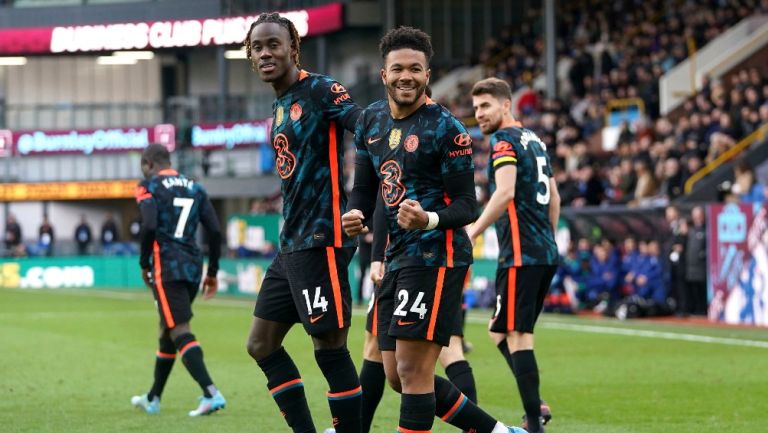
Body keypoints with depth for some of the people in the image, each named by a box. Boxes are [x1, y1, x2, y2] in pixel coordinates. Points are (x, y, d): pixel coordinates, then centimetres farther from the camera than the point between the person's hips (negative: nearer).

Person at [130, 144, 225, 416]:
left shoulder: (149, 187, -2)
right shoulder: (195, 188, 16)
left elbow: (149, 226, -17)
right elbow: (215, 231, 10)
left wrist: (144, 264, -4)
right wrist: (212, 272, 16)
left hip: (167, 265, -7)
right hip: (193, 266, 7)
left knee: (180, 332, -11)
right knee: (167, 332, 19)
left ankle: (210, 394, -25)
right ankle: (153, 398, 29)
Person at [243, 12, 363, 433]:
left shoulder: (319, 90, -10)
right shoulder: (280, 105, 17)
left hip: (320, 241, -10)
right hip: (291, 243, 10)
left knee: (330, 348, -7)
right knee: (261, 344, 11)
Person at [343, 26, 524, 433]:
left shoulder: (445, 129, -11)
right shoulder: (371, 120, 10)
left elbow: (466, 206, -11)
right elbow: (364, 188, 16)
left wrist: (428, 220, -31)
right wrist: (355, 215, -7)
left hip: (435, 253, -8)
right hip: (397, 256, 8)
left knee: (413, 370, -13)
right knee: (398, 377, 10)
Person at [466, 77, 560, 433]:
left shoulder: (504, 140, -8)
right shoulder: (534, 140, 19)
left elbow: (505, 192, -22)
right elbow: (554, 198, 23)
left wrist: (473, 231, -19)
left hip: (521, 254, -9)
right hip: (546, 253, 9)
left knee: (515, 335, -7)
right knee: (502, 332, 14)